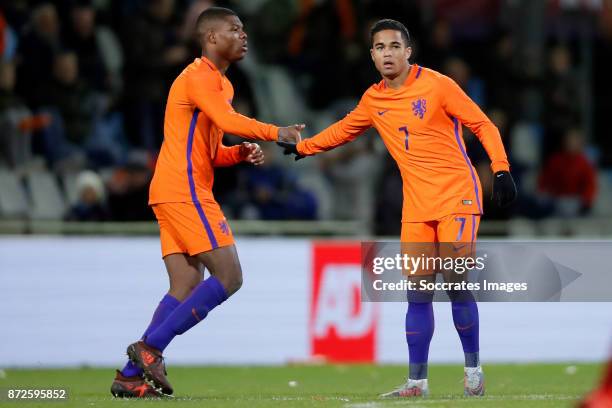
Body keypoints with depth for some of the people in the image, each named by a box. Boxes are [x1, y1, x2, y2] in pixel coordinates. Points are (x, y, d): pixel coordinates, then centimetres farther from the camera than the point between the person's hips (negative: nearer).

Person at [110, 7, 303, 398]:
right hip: (185, 193, -10)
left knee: (186, 288, 4)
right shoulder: (200, 76, -8)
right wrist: (275, 133, -21)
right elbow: (227, 120, -27)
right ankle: (150, 348, -12)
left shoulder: (218, 82, 24)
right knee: (228, 277, -12)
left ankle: (131, 376, 1)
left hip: (175, 195, 10)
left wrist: (242, 153, 10)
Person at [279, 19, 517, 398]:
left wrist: (501, 169, -15)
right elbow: (343, 130, 27)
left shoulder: (437, 85, -9)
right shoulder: (373, 100, 7)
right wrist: (301, 147, 29)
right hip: (416, 206, 5)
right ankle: (417, 381, 2)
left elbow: (483, 125, -6)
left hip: (457, 196, -5)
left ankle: (473, 367, 4)